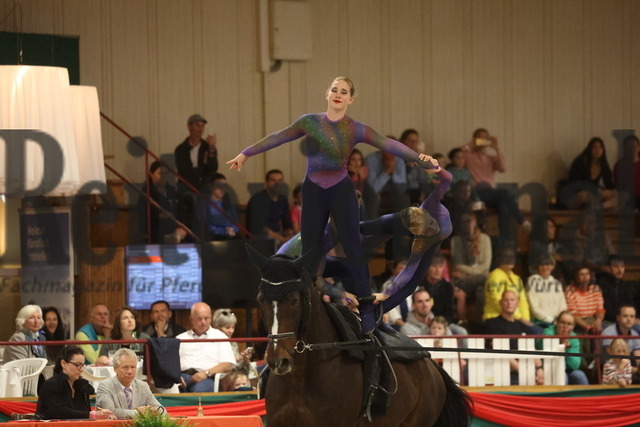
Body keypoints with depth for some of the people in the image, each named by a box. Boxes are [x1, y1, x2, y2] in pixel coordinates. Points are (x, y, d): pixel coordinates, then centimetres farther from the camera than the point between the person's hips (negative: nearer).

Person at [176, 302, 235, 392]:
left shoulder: (219, 336, 19)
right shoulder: (181, 338, 25)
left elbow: (228, 365, 6)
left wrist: (206, 373, -11)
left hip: (207, 378, -1)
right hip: (183, 374, 1)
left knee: (200, 389, -40)